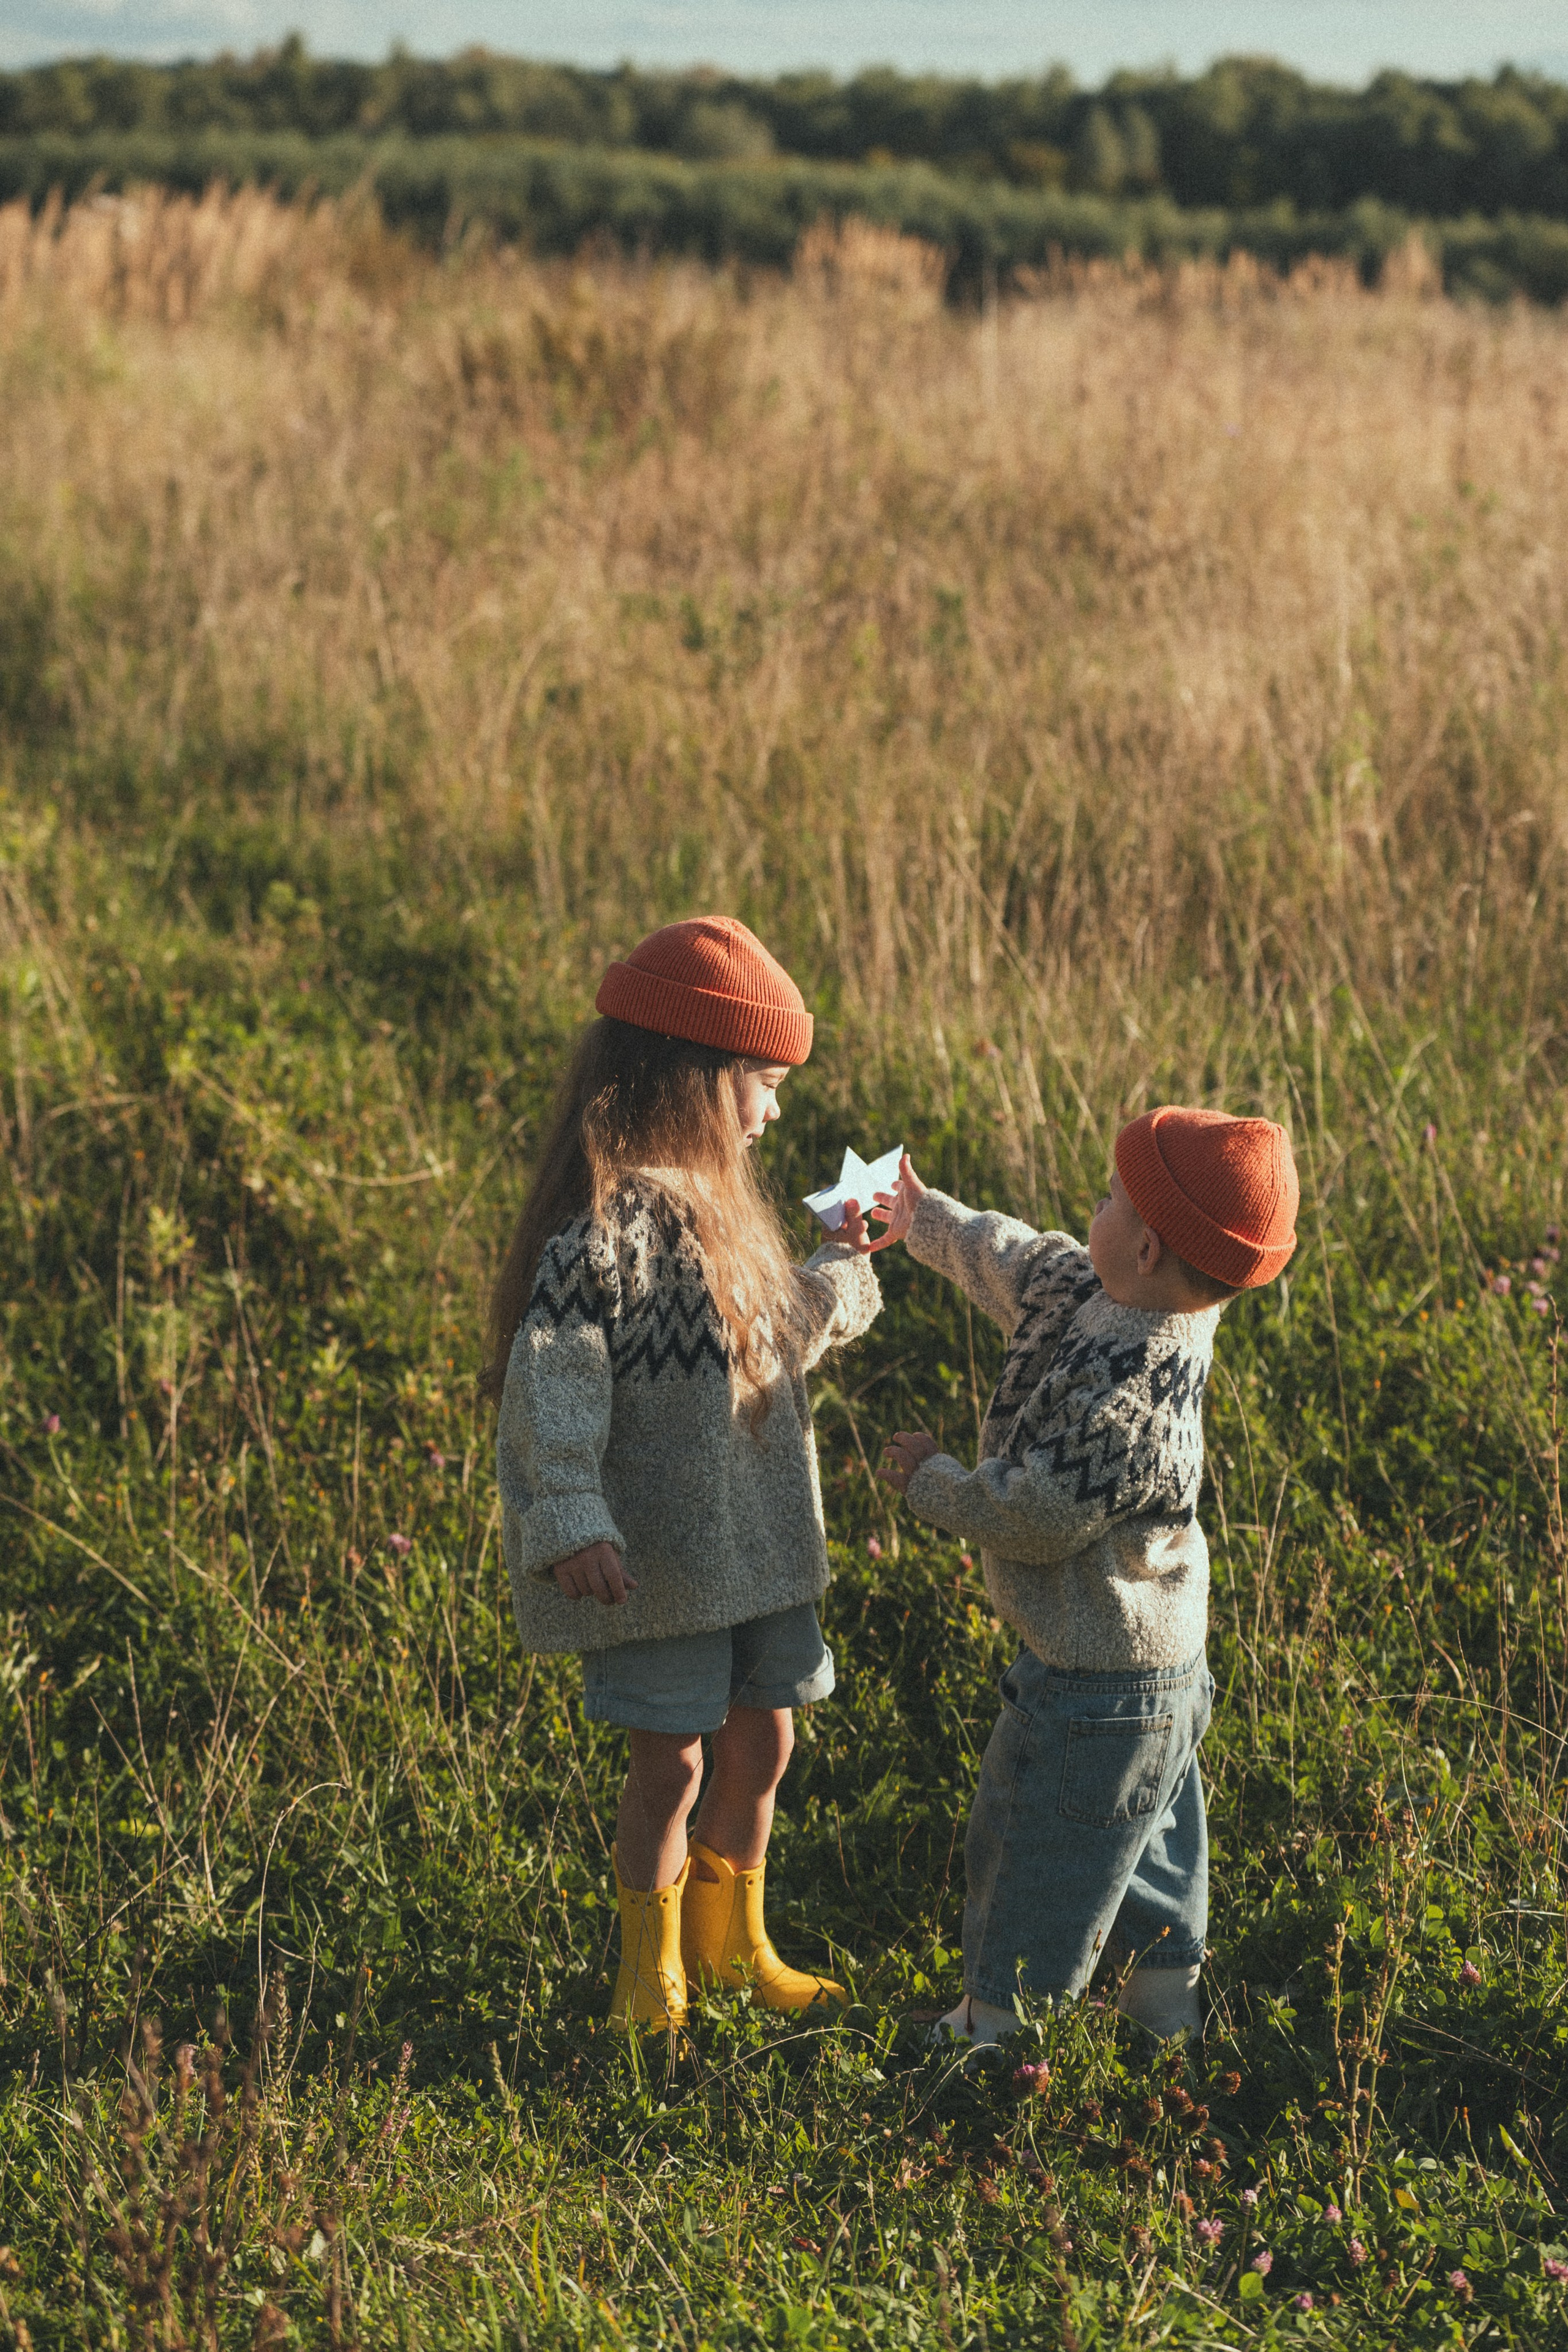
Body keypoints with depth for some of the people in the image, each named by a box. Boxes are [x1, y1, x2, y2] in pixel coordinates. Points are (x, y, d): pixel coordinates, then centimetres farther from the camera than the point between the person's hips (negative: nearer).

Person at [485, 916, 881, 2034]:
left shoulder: (715, 1200, 9)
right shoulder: (604, 1217, -20)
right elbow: (550, 1376, -25)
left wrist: (842, 1272, 15)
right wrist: (571, 1523, -32)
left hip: (758, 1542, 8)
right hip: (657, 1556, -8)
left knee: (761, 1742, 17)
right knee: (672, 1761, 4)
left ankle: (732, 1945, 37)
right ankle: (652, 1972, 24)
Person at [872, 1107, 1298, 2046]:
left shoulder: (1129, 1409, -36)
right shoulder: (1091, 1292, -9)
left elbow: (1027, 1520, -26)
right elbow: (1021, 1264, 12)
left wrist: (931, 1478, -8)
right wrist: (925, 1220, 25)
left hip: (1099, 1695, -9)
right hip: (1161, 1667, 9)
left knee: (1032, 1871, 11)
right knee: (1153, 1867, 25)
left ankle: (993, 2036, 27)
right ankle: (1167, 2015, 42)